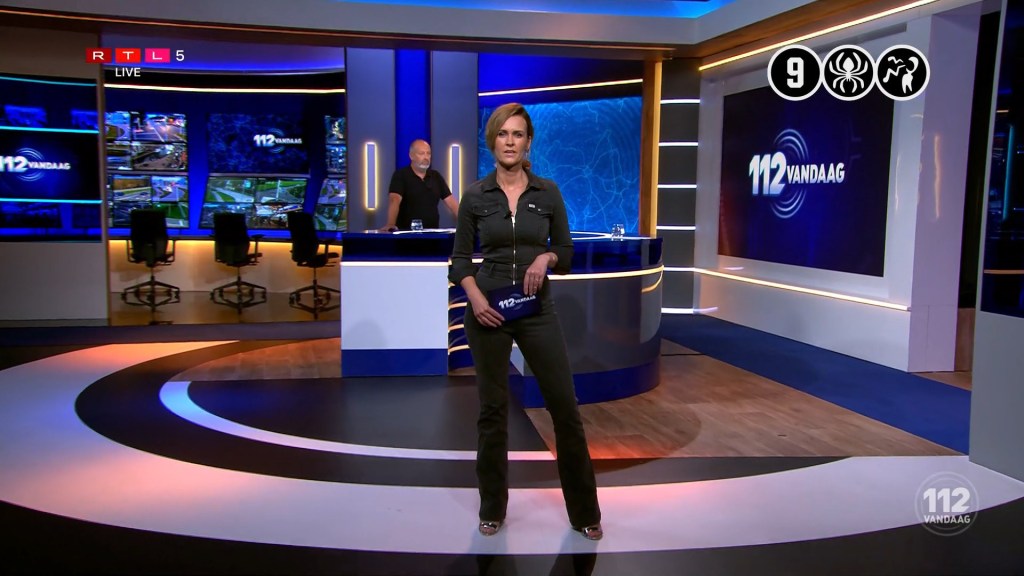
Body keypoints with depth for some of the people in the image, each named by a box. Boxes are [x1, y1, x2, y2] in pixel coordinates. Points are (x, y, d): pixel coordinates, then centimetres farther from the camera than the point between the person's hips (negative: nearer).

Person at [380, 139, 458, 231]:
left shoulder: (436, 176, 14)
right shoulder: (400, 175, -2)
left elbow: (451, 202, 11)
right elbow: (394, 200, -16)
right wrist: (390, 224, -33)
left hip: (432, 232, 4)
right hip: (407, 232, -3)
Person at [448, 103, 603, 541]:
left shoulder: (548, 192, 2)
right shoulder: (475, 195, 0)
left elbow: (568, 253, 7)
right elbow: (460, 258, 3)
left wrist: (545, 257, -15)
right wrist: (475, 298, -14)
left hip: (538, 310, 1)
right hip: (488, 309, 0)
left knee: (564, 406, 1)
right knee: (492, 408, 6)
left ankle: (584, 511, 17)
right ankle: (492, 508, 23)